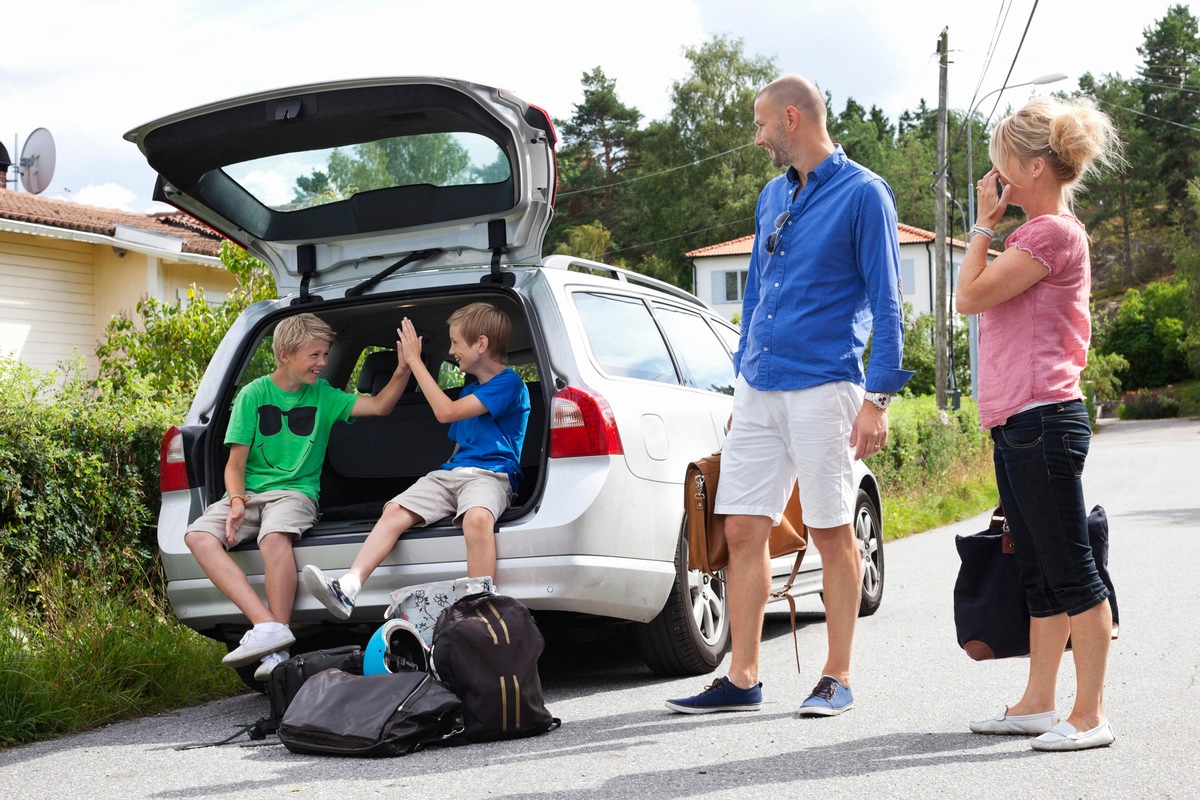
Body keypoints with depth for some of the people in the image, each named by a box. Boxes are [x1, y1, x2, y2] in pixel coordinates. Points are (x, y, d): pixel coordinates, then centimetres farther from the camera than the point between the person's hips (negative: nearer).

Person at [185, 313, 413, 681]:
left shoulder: (322, 395, 9)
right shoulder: (254, 394, 4)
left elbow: (379, 405, 2)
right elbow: (235, 462, 2)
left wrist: (403, 370, -14)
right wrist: (237, 502, -16)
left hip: (295, 491, -1)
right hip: (249, 490, 2)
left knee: (275, 538, -36)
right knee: (198, 537, -27)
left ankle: (277, 652, -36)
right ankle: (267, 625, -38)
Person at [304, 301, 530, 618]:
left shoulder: (509, 383, -2)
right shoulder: (470, 390, 26)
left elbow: (446, 412, -9)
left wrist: (415, 360, -4)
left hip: (490, 473, -7)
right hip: (450, 472, 7)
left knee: (477, 517, -40)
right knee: (395, 510, -17)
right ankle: (347, 587, -33)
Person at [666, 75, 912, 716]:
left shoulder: (863, 194, -4)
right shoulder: (771, 197, 17)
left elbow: (885, 303, -8)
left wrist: (877, 398, -13)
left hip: (822, 387, -7)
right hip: (758, 389, 7)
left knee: (833, 534, 2)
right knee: (742, 530, 4)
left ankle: (837, 678, 13)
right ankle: (742, 680, 11)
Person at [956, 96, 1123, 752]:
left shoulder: (1054, 231, -12)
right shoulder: (1036, 233, 19)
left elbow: (971, 297, -13)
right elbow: (986, 301, 22)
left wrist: (985, 223, -6)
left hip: (1042, 423, -11)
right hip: (1018, 426, 11)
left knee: (1072, 575, -5)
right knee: (1039, 576, 14)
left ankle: (1090, 715, 1)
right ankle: (1037, 705, 21)